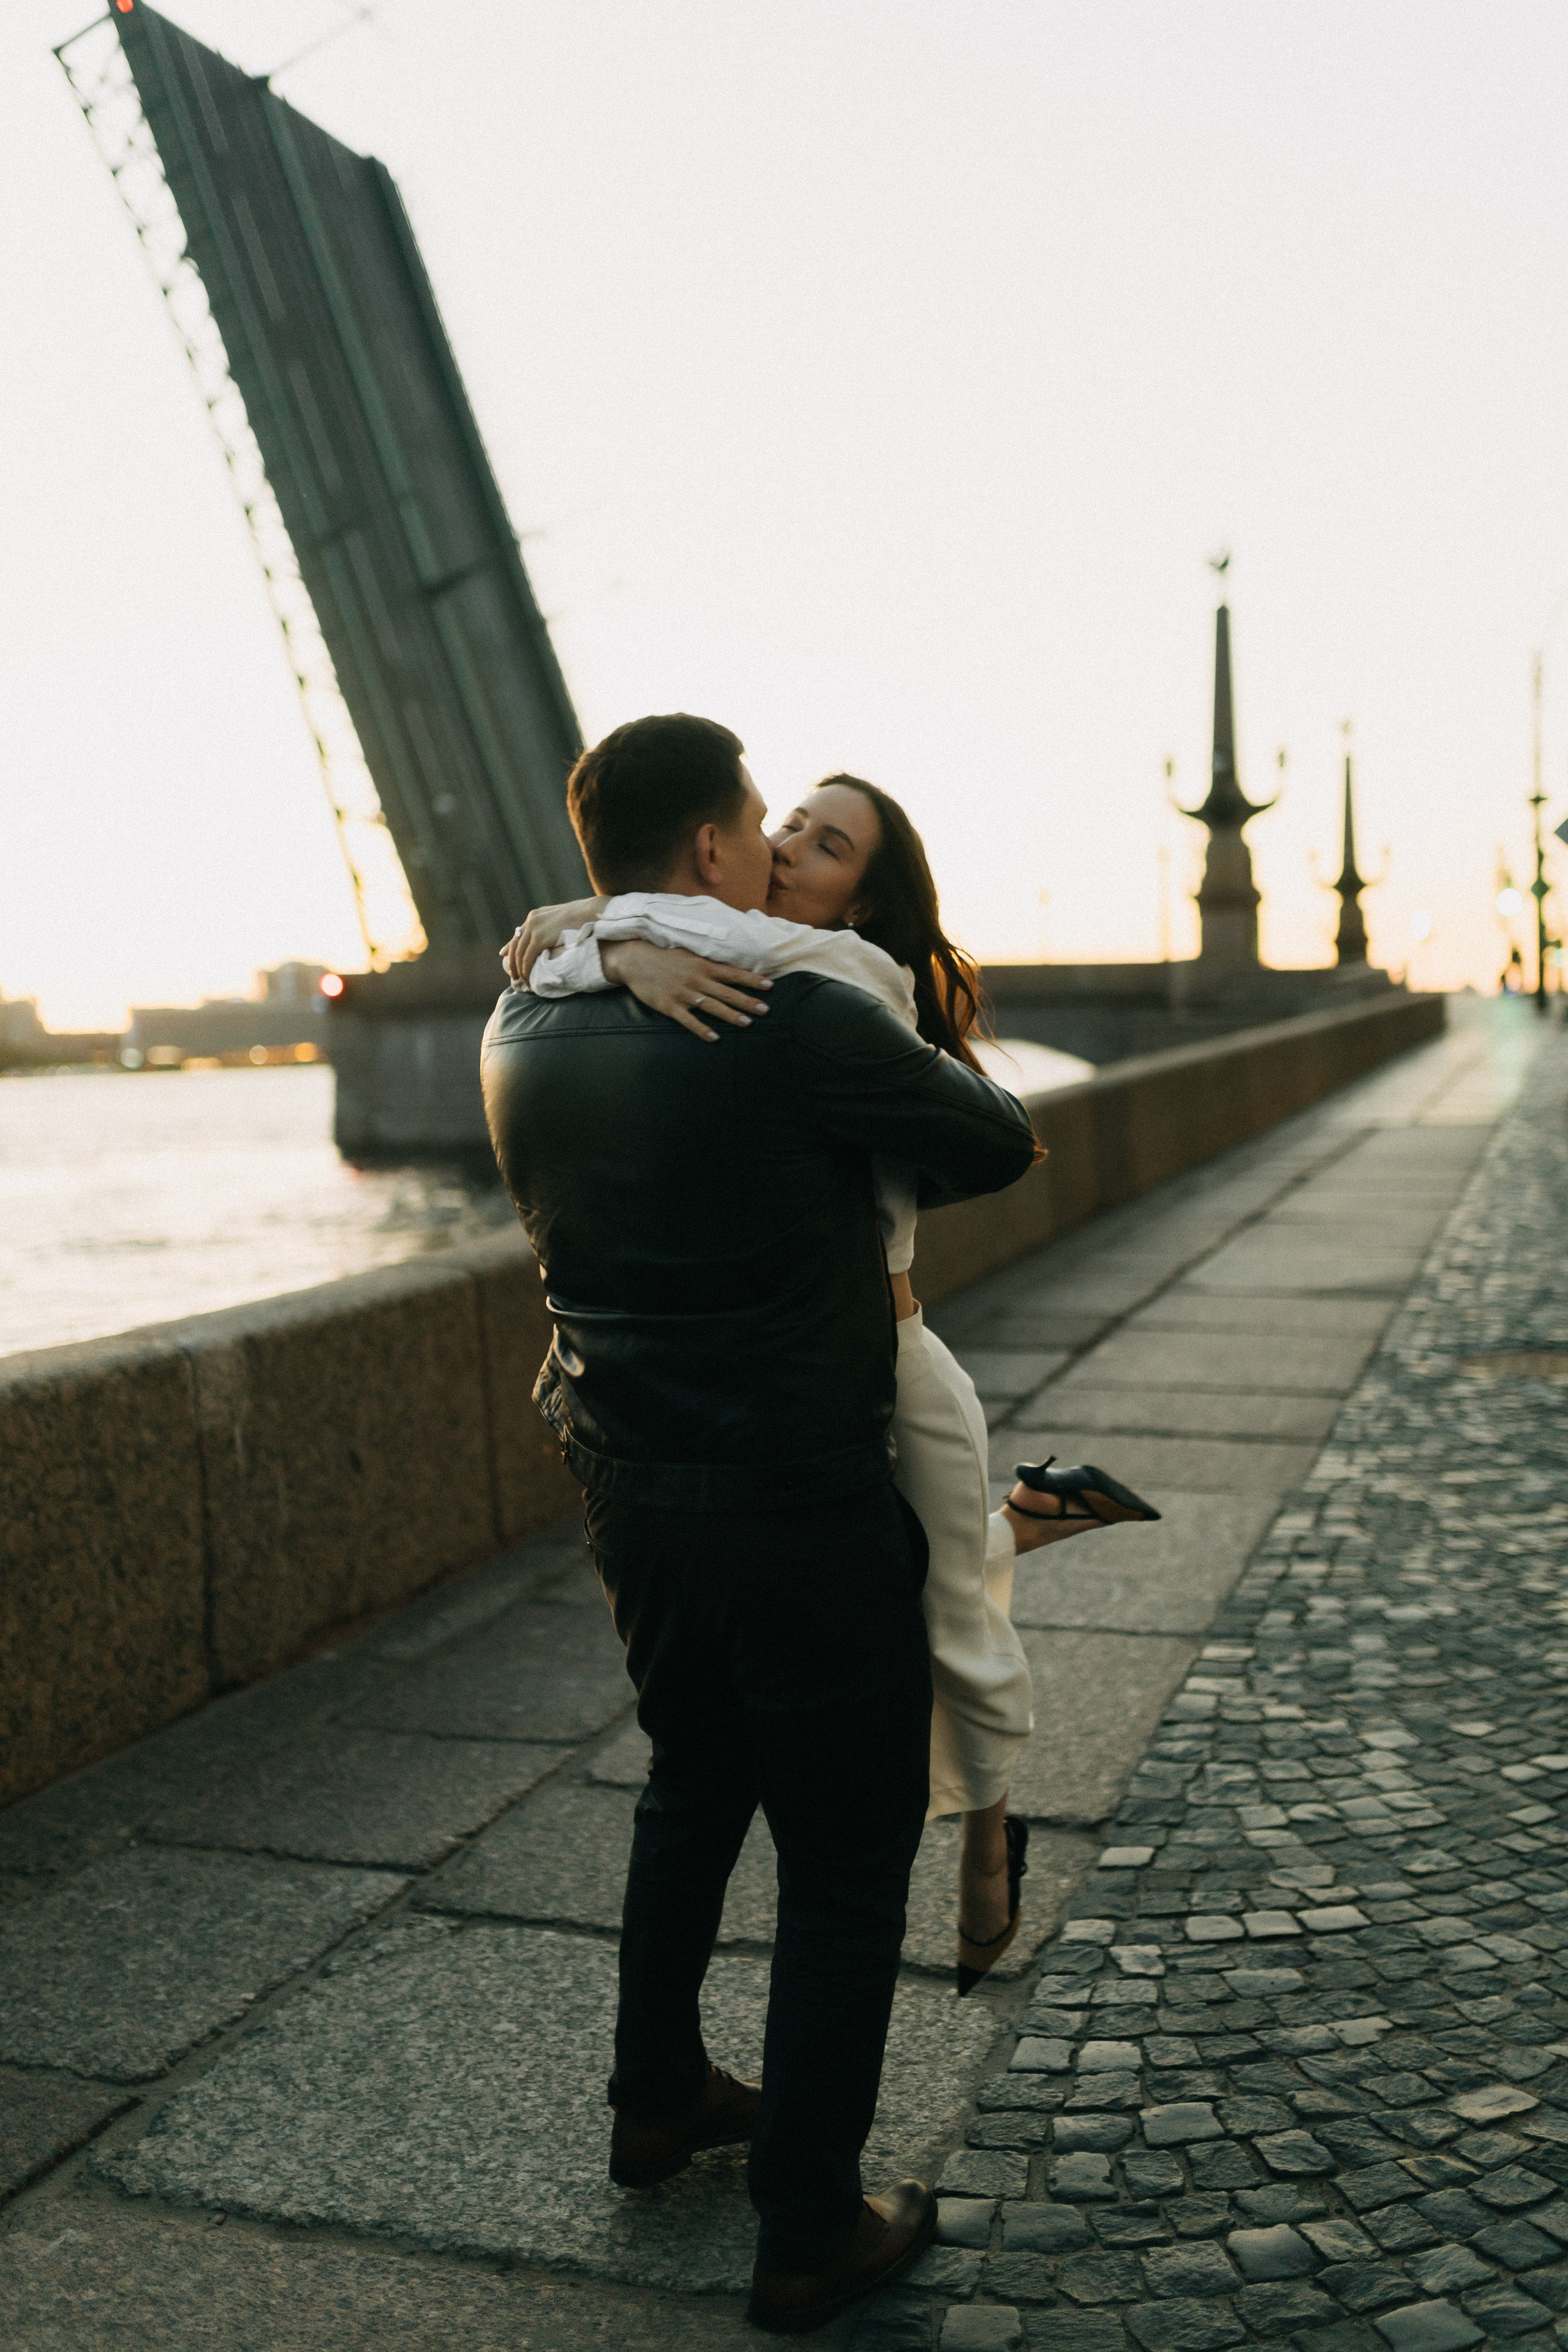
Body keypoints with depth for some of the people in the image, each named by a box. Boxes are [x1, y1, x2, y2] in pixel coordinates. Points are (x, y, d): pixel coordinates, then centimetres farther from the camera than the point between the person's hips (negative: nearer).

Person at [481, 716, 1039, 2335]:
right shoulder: (795, 1020, -20)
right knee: (845, 1858, 9)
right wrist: (940, 1066, 12)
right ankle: (807, 2234, 20)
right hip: (804, 1502, -7)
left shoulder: (522, 1032, 0)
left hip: (628, 1485, 7)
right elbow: (1000, 1149, -8)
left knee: (692, 1780, 28)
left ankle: (658, 2100, 43)